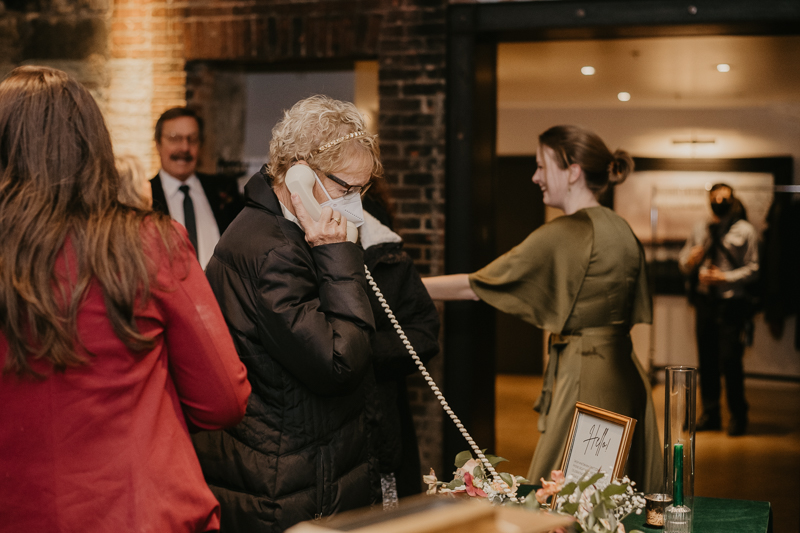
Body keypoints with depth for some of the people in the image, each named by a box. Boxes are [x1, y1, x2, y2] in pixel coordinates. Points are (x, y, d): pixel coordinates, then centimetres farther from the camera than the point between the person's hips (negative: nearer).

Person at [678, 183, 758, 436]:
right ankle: (710, 414, 18)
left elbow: (752, 269, -4)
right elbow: (683, 260, 17)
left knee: (730, 360, -8)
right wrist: (689, 260, -7)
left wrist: (725, 278, -17)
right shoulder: (700, 230, 15)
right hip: (704, 300, 4)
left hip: (731, 303, -4)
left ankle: (738, 416, 5)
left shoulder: (745, 230, 1)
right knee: (707, 359, 7)